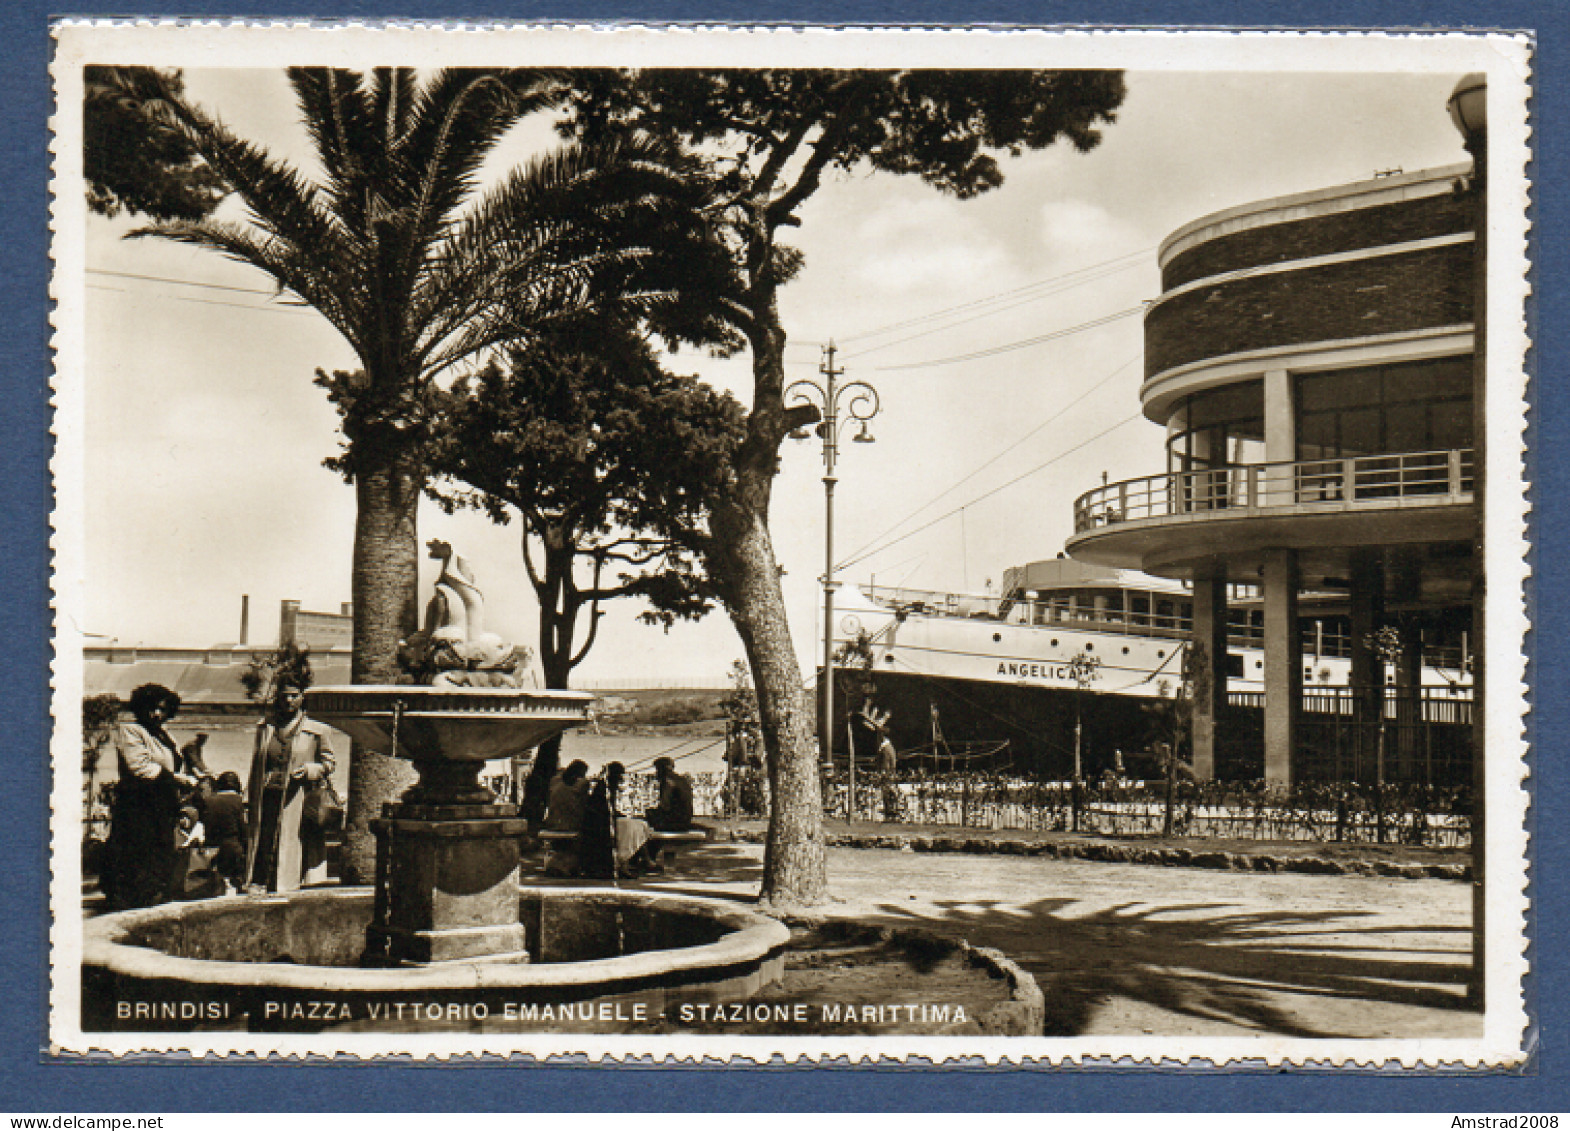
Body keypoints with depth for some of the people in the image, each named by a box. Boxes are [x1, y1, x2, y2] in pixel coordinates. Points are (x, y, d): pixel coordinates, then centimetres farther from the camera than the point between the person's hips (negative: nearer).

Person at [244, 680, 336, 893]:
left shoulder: (316, 731, 4)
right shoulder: (265, 728, 13)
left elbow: (329, 762, 11)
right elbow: (256, 766, 17)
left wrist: (309, 770, -9)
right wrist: (249, 801, 13)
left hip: (297, 802, -2)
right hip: (267, 800, 3)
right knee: (264, 847, -4)